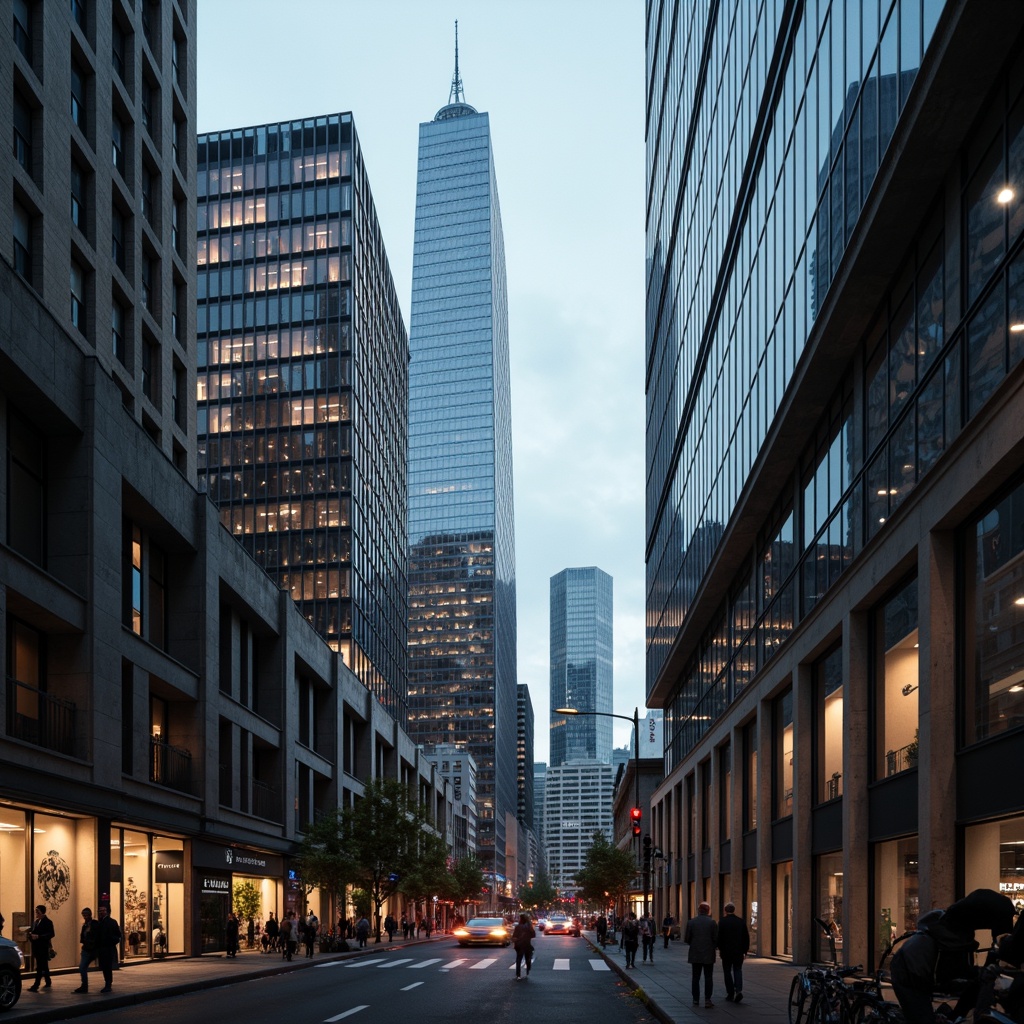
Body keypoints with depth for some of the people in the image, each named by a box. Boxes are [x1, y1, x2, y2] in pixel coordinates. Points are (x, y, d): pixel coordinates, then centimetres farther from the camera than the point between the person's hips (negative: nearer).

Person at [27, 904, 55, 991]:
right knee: (43, 965, 17)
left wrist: (38, 936, -21)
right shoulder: (35, 921, 16)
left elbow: (51, 934, -14)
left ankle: (36, 985, -16)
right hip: (36, 947, 8)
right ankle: (48, 982, 28)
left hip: (43, 947, -8)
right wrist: (31, 934, -3)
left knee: (40, 967, -11)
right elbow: (32, 931, 21)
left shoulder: (48, 922, -8)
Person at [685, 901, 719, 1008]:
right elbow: (716, 939, -8)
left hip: (695, 955, 2)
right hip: (708, 955, -2)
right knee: (708, 978, 3)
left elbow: (686, 939, -2)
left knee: (696, 978, 10)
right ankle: (707, 999, -5)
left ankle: (696, 1000, 11)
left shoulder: (691, 922, -3)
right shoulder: (712, 922, -7)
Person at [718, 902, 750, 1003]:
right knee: (738, 970, 12)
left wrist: (720, 949, 4)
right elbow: (746, 937, 2)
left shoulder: (722, 922, -9)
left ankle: (730, 994, 7)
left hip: (726, 952, -2)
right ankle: (738, 990, -9)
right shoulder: (741, 922, 1)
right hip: (739, 952, 2)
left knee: (727, 972, 8)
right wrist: (745, 950, 10)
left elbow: (719, 937, -9)